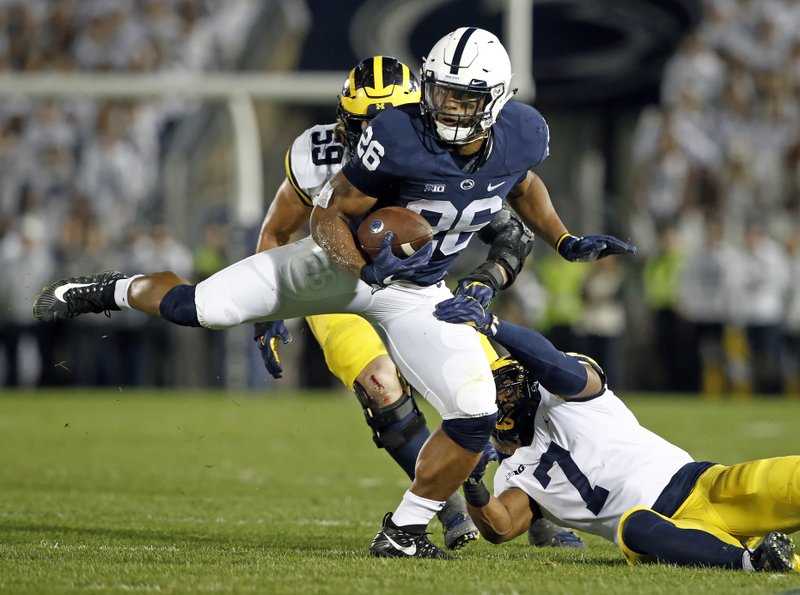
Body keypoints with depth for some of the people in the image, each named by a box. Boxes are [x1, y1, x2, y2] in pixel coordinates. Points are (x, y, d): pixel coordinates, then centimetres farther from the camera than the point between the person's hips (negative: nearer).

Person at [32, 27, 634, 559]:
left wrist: (565, 241, 2)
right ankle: (112, 291, 26)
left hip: (418, 293, 3)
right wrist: (364, 267, -36)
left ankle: (403, 532, 7)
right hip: (342, 261, -3)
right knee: (197, 308, -9)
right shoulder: (399, 137, -30)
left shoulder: (522, 135, -16)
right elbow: (330, 215, -19)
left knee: (476, 418, -13)